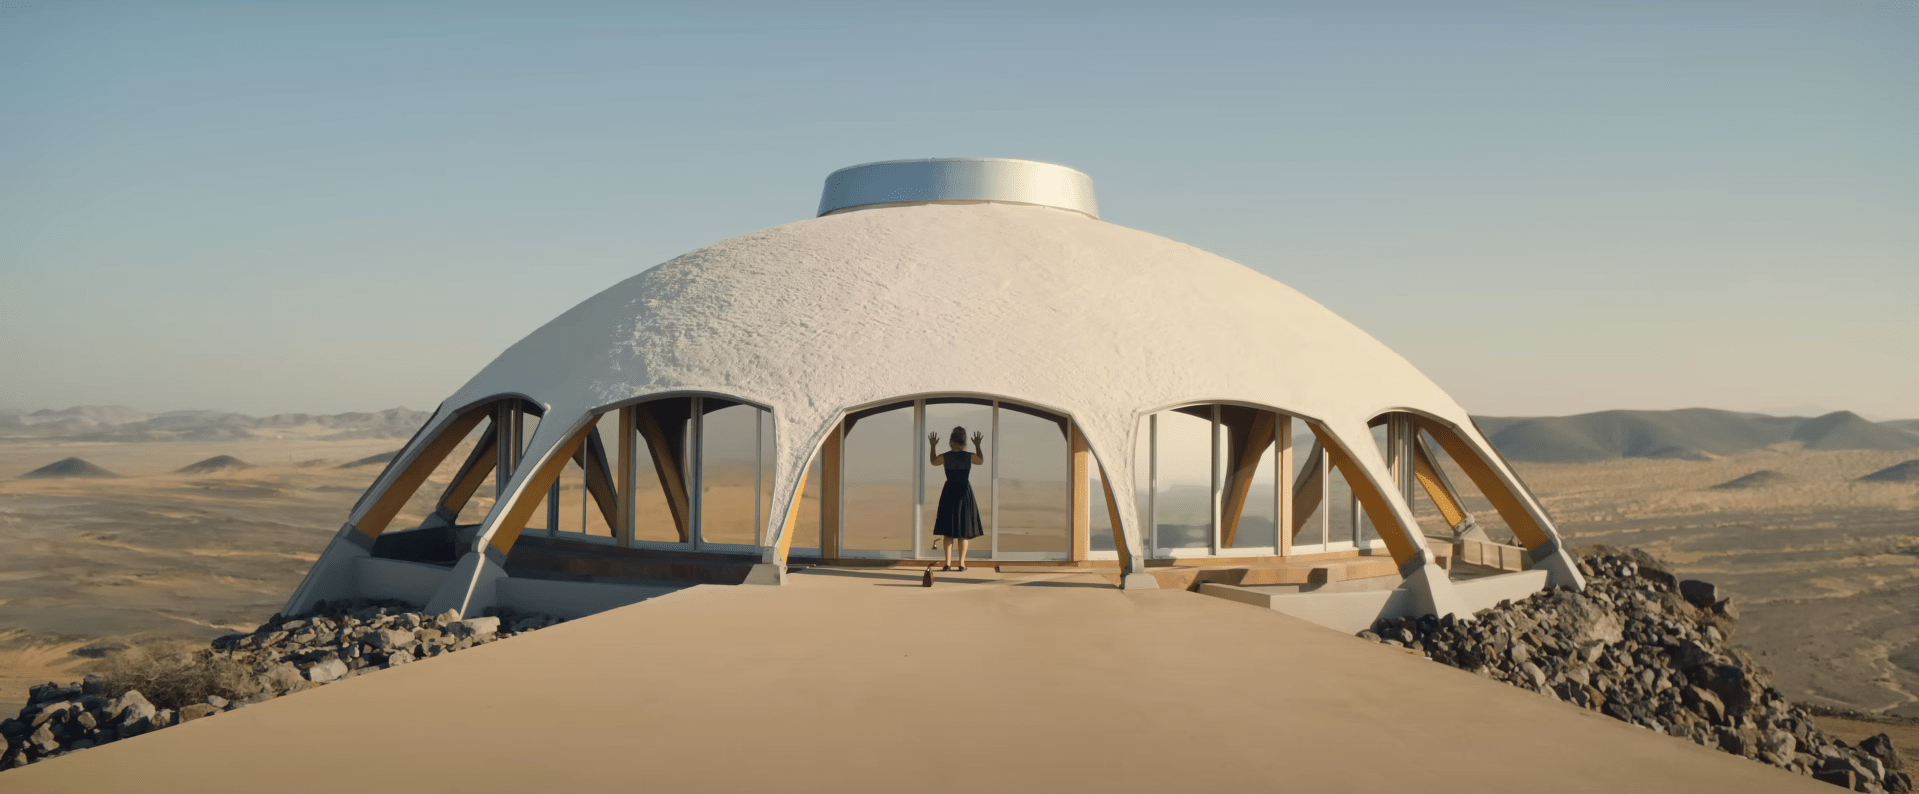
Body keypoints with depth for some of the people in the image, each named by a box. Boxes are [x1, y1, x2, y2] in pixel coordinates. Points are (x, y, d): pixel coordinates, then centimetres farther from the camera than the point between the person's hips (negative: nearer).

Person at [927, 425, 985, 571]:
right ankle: (961, 563, 5)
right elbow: (981, 461, 16)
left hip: (949, 493, 0)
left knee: (948, 531, 7)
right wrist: (977, 445, 26)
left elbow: (933, 461, 14)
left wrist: (933, 446, 25)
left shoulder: (945, 457, -9)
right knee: (963, 531, 8)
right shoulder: (970, 457, -8)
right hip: (964, 493, 0)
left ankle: (948, 563, 2)